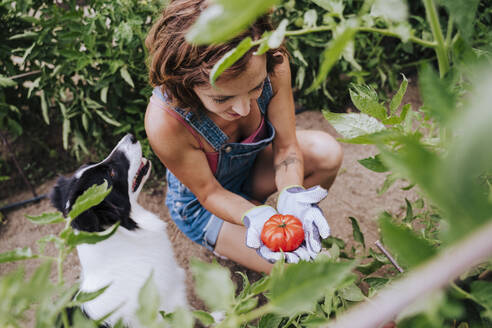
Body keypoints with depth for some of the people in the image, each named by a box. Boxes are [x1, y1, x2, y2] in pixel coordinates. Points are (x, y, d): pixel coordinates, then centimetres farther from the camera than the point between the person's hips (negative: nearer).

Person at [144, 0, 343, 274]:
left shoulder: (273, 66, -31)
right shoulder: (164, 123, -40)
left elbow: (286, 147, -17)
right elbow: (209, 192, -23)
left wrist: (294, 198, -36)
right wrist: (258, 220, -40)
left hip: (252, 164, 4)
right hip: (203, 203, -4)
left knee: (327, 153, -22)